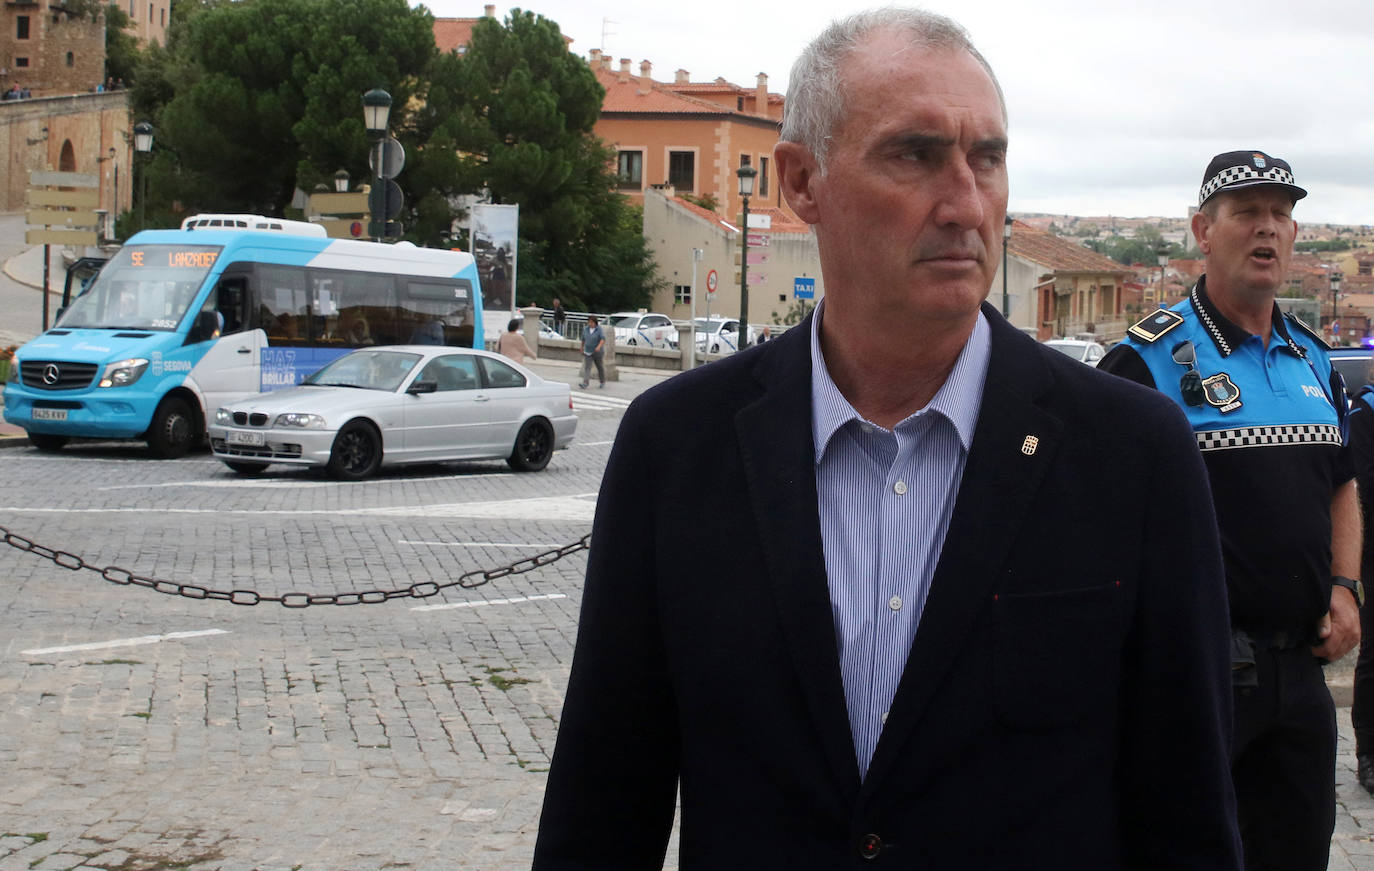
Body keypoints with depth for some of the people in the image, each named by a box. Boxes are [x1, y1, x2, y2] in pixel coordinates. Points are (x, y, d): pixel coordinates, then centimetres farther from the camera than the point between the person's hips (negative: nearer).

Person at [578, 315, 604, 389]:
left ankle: (603, 381, 36)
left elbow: (603, 339, -24)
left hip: (597, 352, -3)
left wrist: (599, 346, -41)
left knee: (600, 367, 14)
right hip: (588, 352, 3)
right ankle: (585, 383, -24)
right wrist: (582, 347, 25)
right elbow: (583, 339, 15)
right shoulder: (586, 329, 1)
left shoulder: (599, 329, -13)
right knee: (587, 367, -12)